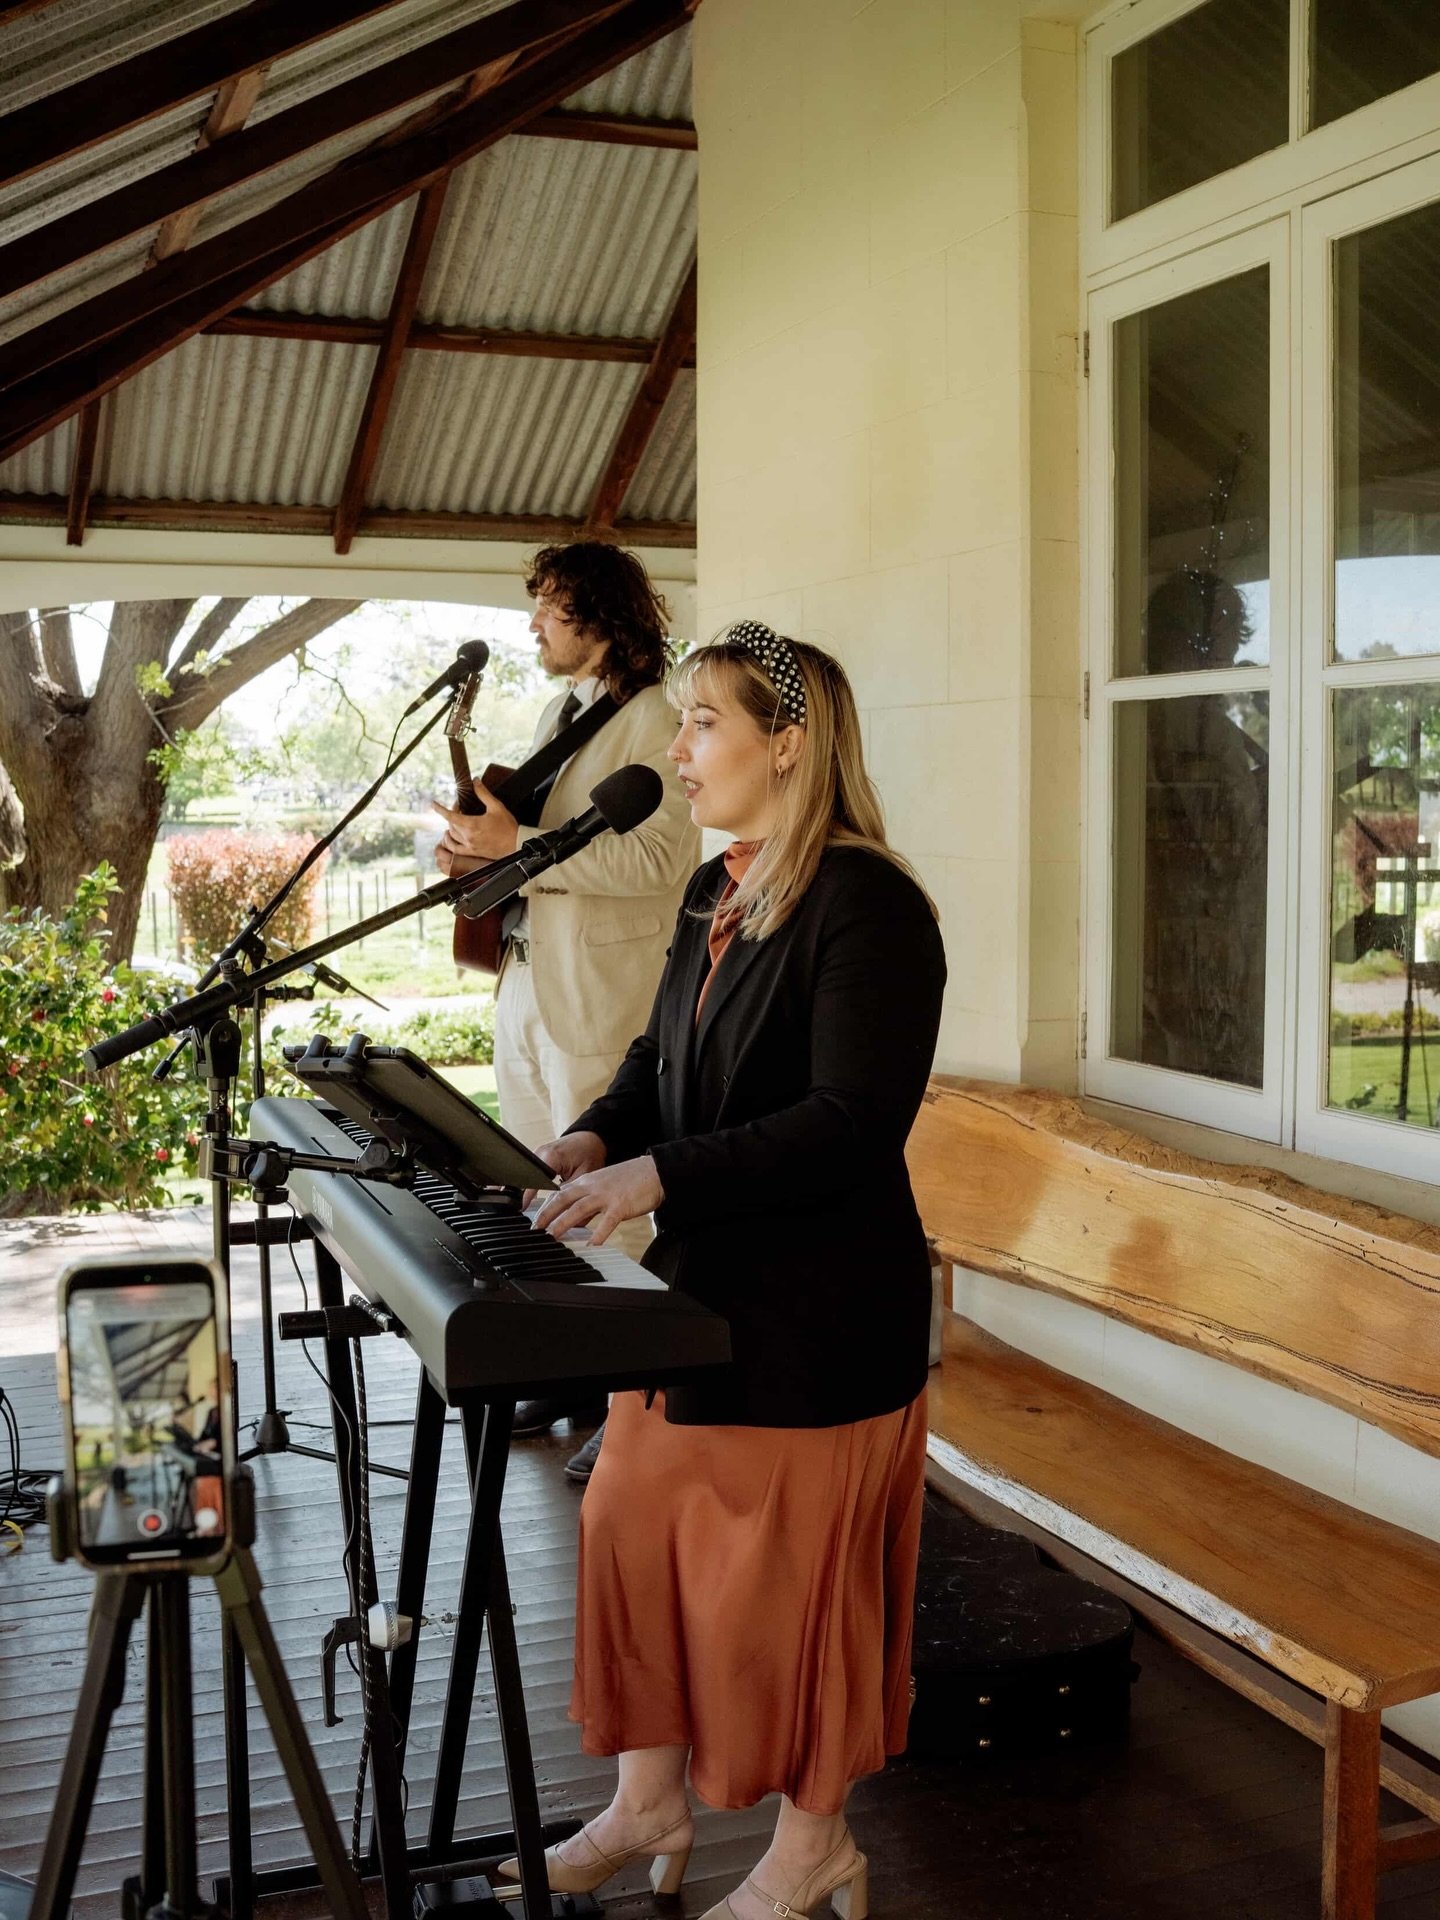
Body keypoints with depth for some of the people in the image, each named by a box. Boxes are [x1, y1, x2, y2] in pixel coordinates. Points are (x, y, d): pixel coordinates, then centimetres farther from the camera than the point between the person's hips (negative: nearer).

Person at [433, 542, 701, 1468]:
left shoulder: (652, 721, -11)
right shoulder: (561, 712, 18)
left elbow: (662, 856, -23)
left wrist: (519, 846, -23)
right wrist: (483, 846, 4)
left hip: (601, 998, -9)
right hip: (528, 980, 9)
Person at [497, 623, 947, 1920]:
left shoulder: (868, 905, -18)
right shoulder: (716, 894, 10)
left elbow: (854, 1122, -24)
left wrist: (659, 1177, -26)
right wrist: (598, 1140, -1)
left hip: (815, 1313, -9)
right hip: (698, 1283, 9)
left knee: (788, 1578, 6)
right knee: (639, 1540, 16)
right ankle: (650, 1805, 36)